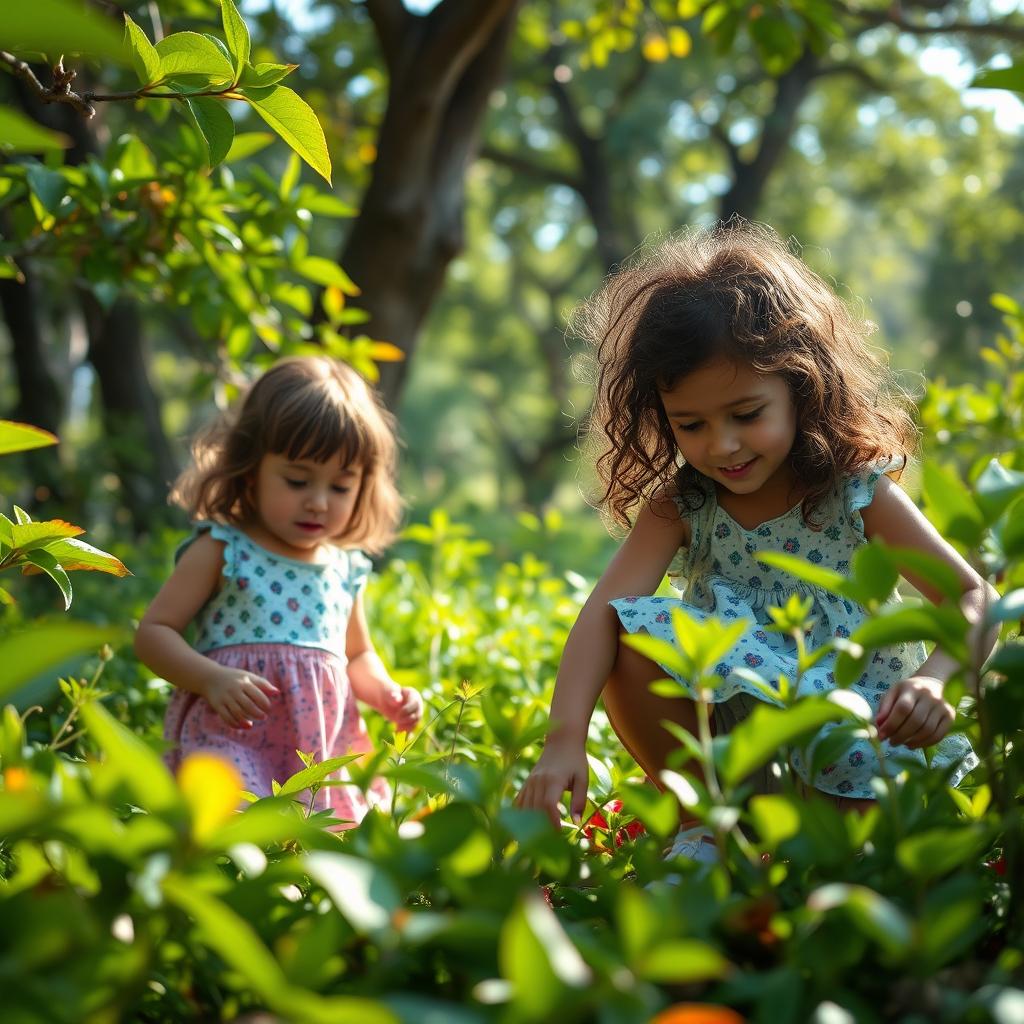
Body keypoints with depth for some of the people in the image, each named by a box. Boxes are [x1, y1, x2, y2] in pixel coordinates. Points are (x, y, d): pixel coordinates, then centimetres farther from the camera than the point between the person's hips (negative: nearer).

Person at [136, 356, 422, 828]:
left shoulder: (346, 569, 15)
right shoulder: (221, 551, -1)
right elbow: (153, 633, -2)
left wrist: (385, 692, 10)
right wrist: (211, 678, -18)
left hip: (327, 747, 6)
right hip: (230, 738, -6)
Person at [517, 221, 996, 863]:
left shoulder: (856, 491, -9)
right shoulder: (680, 505, -5)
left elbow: (973, 598, -10)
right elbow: (605, 611, -19)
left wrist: (933, 678, -32)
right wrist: (565, 739, -34)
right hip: (725, 732, 3)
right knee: (630, 635, -22)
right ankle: (706, 825, -6)